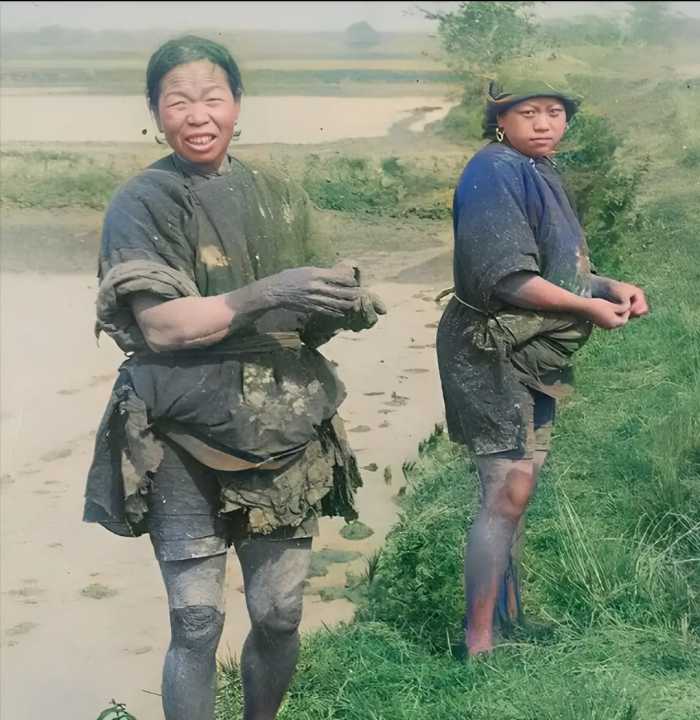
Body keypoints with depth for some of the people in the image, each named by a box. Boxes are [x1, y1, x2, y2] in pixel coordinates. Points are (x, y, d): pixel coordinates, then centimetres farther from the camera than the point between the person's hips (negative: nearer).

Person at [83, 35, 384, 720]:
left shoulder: (280, 196, 8)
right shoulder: (142, 202, -5)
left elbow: (305, 322, 11)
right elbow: (163, 325, -15)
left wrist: (344, 306, -11)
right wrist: (268, 294, -25)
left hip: (282, 439, 4)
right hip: (184, 441, -4)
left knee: (279, 616, 9)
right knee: (197, 623, -1)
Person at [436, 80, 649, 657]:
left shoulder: (541, 174, 13)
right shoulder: (495, 172, -17)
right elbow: (505, 278, -23)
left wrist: (611, 287, 2)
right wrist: (589, 307, -16)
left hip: (532, 356, 10)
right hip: (494, 354, -10)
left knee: (516, 491, 16)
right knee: (507, 494, -10)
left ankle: (509, 621, 29)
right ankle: (479, 643, 0)